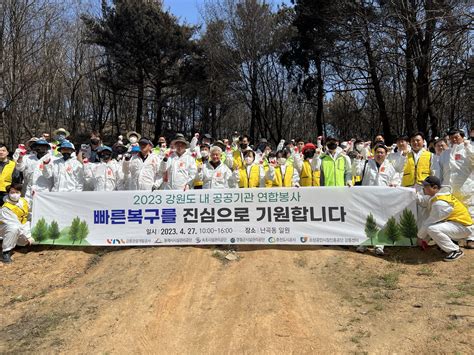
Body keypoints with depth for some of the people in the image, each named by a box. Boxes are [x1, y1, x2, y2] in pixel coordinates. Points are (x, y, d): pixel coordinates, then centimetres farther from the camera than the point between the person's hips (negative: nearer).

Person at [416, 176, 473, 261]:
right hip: (455, 222, 10)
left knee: (432, 229, -30)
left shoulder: (440, 203, -28)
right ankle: (450, 242, 17)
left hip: (463, 227, -10)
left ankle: (455, 251, -13)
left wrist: (420, 236, -8)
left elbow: (430, 222, -20)